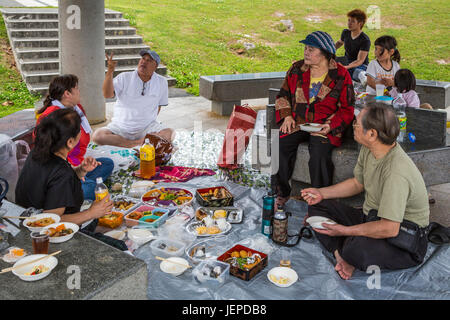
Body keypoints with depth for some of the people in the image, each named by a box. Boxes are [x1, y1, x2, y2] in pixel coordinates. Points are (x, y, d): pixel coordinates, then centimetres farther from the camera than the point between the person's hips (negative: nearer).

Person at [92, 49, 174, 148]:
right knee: (98, 135, -27)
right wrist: (110, 71, -26)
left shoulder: (162, 82, 4)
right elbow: (107, 95, -15)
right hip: (121, 127, 1)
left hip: (147, 127, 0)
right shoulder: (124, 77, -1)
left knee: (169, 133, -29)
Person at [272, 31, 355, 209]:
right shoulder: (296, 69, 9)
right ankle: (281, 194, -4)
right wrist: (286, 115, 1)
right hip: (296, 123, 4)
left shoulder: (340, 75, -1)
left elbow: (347, 109, 2)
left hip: (325, 127, -3)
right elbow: (283, 95, 19)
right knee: (279, 146, -22)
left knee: (319, 154, -30)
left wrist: (330, 126, -13)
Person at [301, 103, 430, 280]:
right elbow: (358, 183, 14)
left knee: (358, 250, -39)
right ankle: (342, 255, -13)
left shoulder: (397, 172, -32)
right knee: (317, 206, 3)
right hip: (371, 218, 9)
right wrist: (322, 192, 5)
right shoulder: (368, 149, -4)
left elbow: (390, 229, -32)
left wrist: (345, 231, -25)